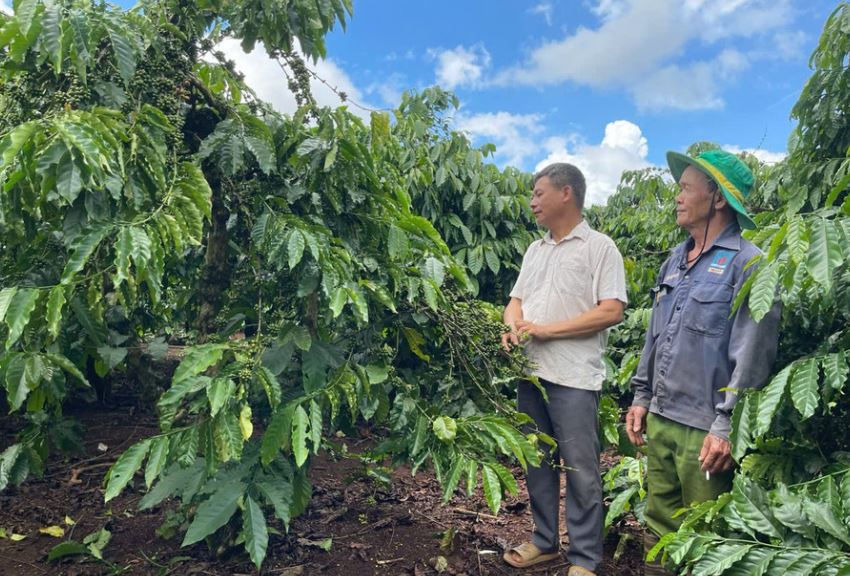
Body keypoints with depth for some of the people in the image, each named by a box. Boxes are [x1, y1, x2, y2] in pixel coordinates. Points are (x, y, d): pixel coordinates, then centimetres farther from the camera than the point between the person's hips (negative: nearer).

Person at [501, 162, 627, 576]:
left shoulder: (599, 247, -5)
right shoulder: (535, 250, 15)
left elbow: (611, 311, -14)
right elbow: (516, 299, 17)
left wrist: (546, 329, -17)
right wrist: (513, 327, -7)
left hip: (573, 377, -7)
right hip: (530, 372, 7)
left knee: (580, 470, 2)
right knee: (538, 462, 15)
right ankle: (545, 542, 31)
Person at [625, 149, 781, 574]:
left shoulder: (748, 264, -10)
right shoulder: (675, 261, 13)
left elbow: (752, 355, -15)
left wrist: (726, 426, -17)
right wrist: (642, 397, 15)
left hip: (706, 429, -7)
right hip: (660, 420, 7)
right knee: (660, 527, 17)